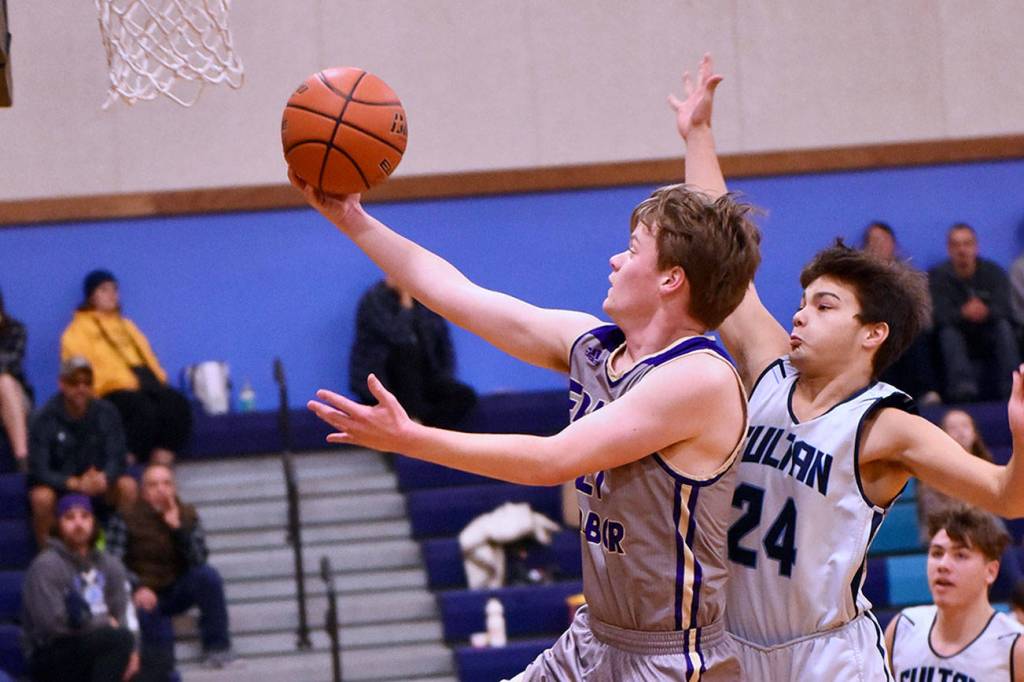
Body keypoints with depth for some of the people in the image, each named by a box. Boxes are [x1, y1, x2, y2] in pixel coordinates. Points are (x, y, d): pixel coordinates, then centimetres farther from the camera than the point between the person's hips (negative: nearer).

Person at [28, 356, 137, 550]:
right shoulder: (45, 419, -16)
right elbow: (39, 470, -20)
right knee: (42, 497, -35)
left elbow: (116, 459, -9)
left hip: (98, 482, 3)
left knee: (128, 486, -24)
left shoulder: (106, 413, -7)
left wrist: (103, 477, -34)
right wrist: (75, 483, -36)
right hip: (58, 484, -3)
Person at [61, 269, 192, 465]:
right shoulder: (79, 330, 10)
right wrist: (127, 382, -16)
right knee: (144, 409, -37)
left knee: (177, 404, -25)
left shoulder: (126, 325, 32)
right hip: (112, 390, -6)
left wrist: (159, 380, 5)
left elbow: (148, 359, 28)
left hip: (146, 383, 6)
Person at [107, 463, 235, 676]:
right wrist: (137, 588, -31)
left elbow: (199, 559, -11)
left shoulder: (186, 515, 3)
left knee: (208, 575, -25)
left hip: (176, 592, 3)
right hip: (143, 595, -3)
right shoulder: (126, 518, -7)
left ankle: (216, 647, -16)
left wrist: (178, 527, -23)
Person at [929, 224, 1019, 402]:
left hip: (990, 338, 1)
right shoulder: (937, 276, -4)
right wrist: (963, 313, -41)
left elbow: (1004, 310, -15)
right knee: (948, 332, -32)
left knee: (1004, 326, -27)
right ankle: (963, 385, -53)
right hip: (958, 338, -1)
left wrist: (986, 312, -40)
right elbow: (940, 315, -18)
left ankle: (1010, 385, -39)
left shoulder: (993, 272, 0)